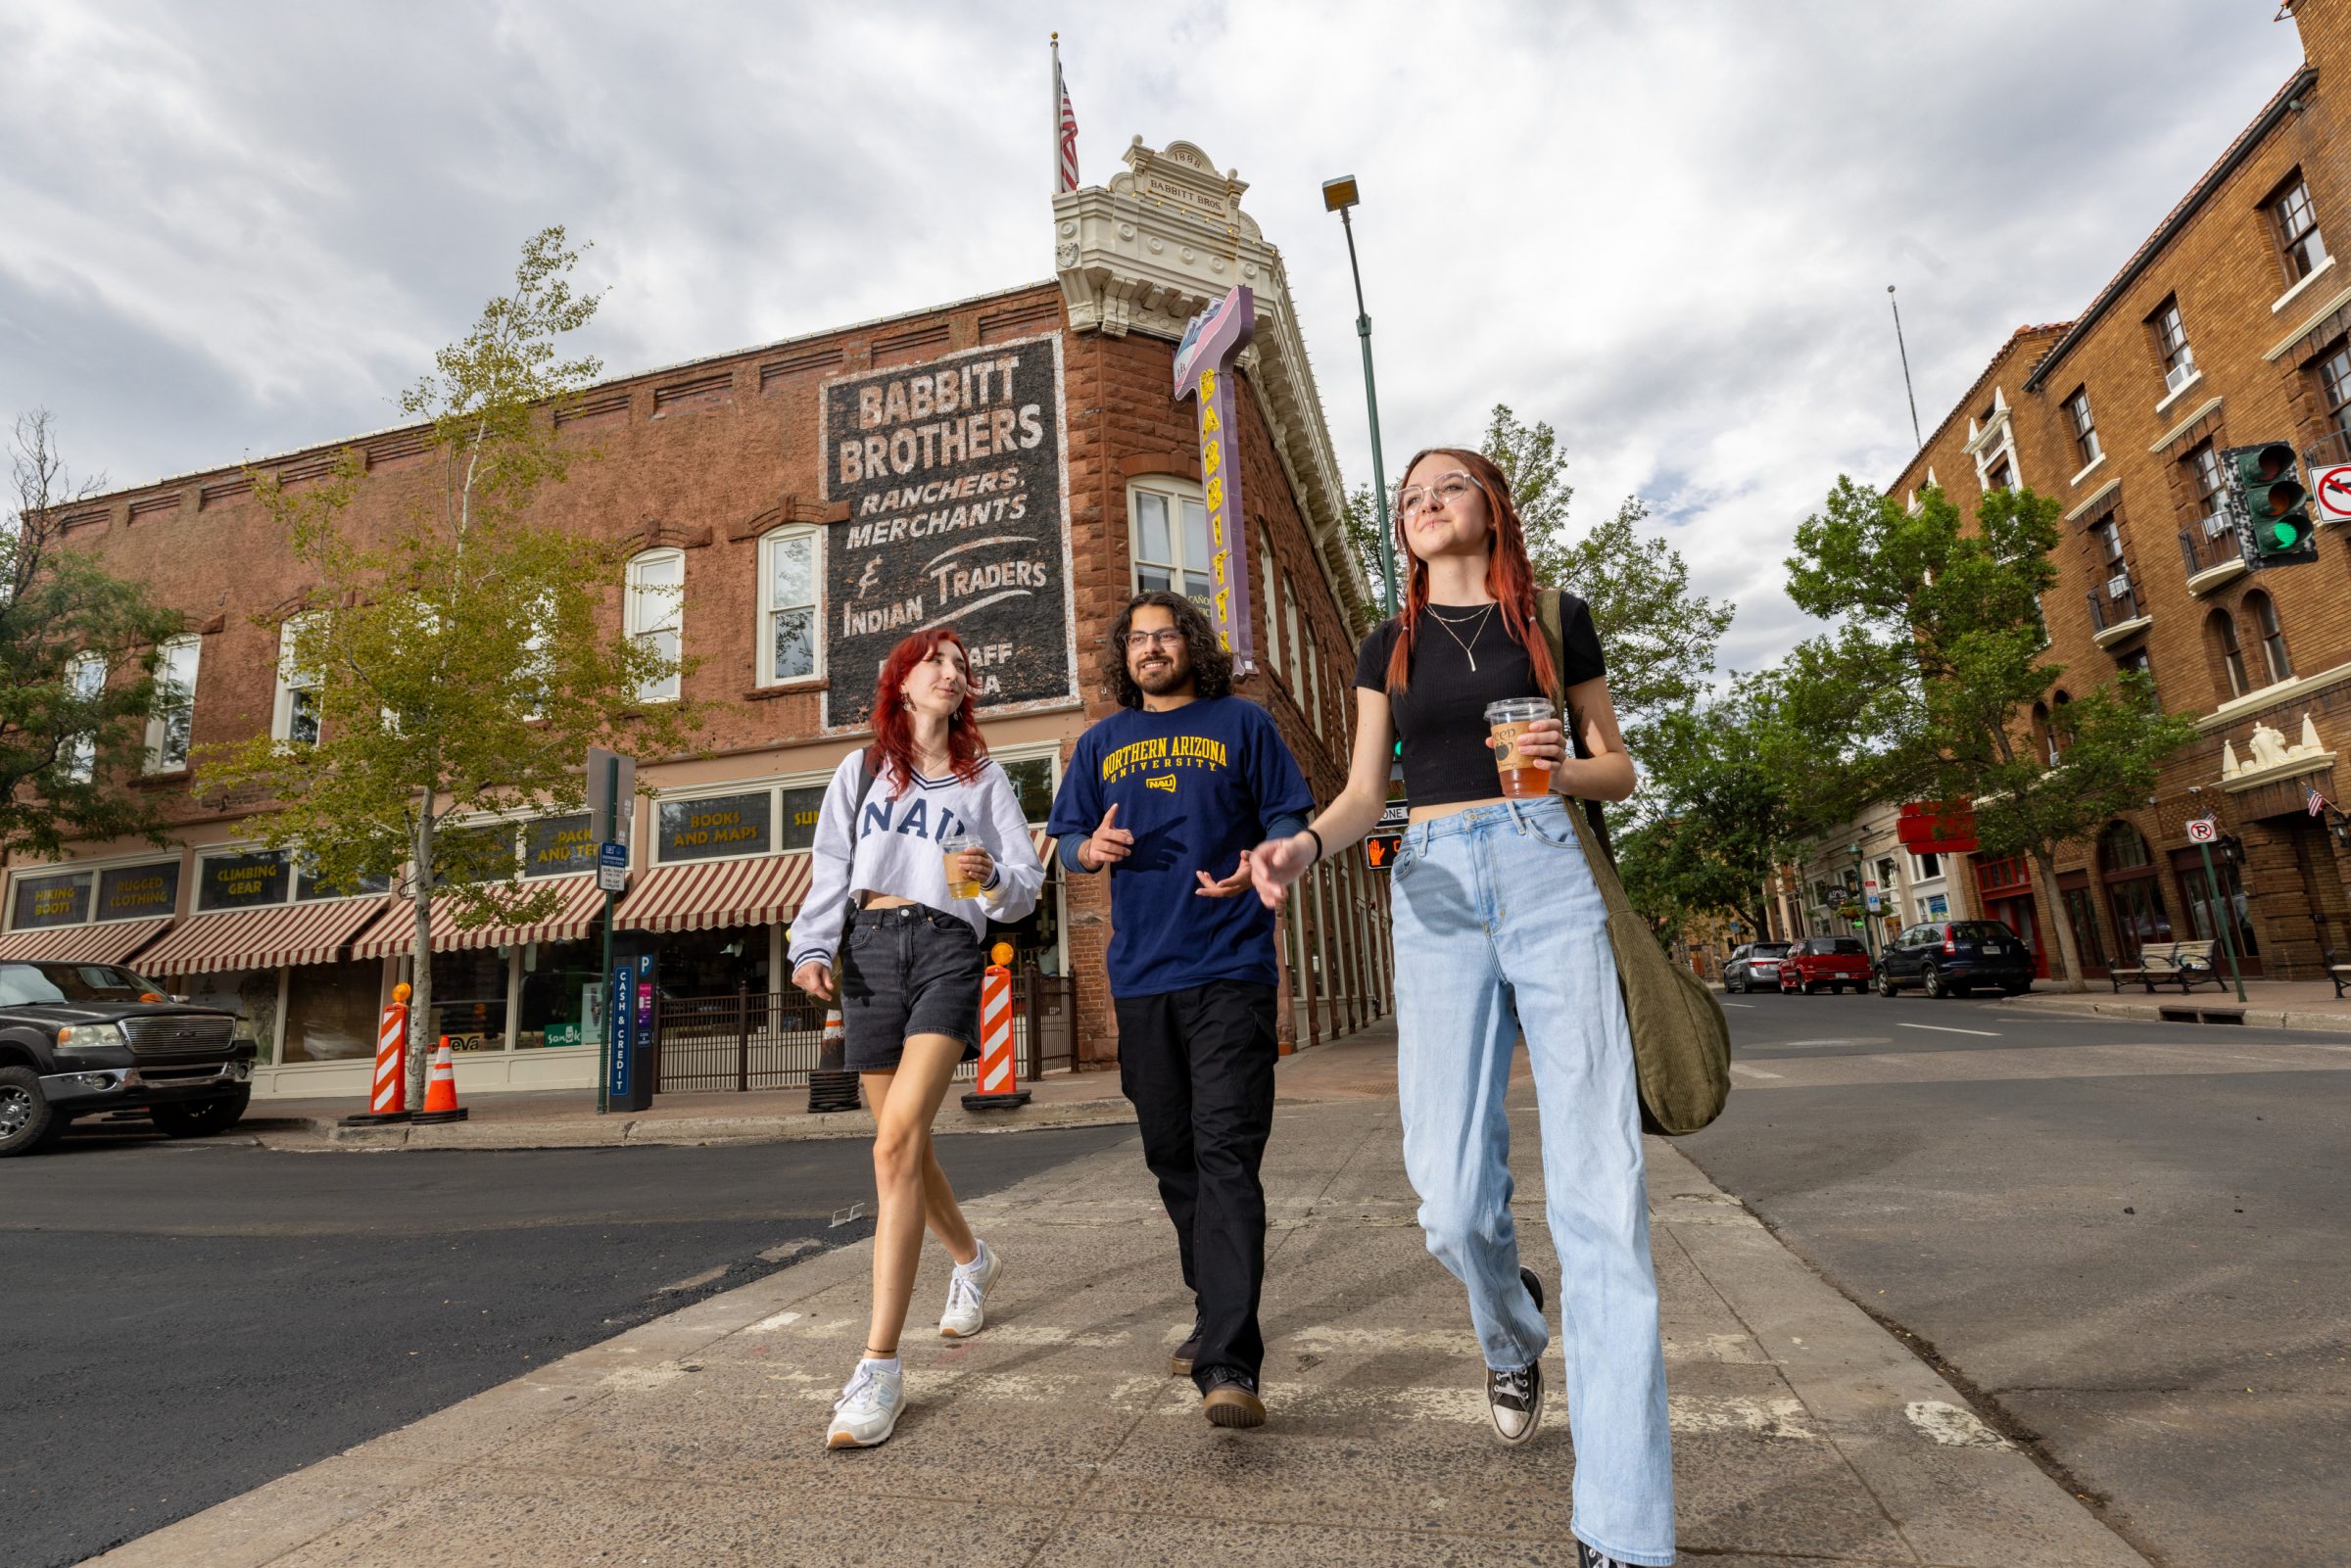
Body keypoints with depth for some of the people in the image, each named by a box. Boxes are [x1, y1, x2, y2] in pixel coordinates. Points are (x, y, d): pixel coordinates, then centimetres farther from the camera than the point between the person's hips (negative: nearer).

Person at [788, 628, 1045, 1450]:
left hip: (949, 950, -2)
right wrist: (811, 949, -5)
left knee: (897, 1141, -18)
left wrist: (992, 876, -16)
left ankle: (880, 1367, -13)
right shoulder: (861, 770, 15)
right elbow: (829, 871, 10)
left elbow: (1027, 883, 7)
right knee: (905, 1146, 9)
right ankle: (972, 1258, 39)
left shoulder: (985, 779, 13)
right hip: (871, 950, 3)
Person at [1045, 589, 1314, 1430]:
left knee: (1226, 1155, -11)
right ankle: (1214, 1313, 31)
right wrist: (1090, 847, -7)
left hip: (1230, 967, -4)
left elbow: (1290, 818, 6)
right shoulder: (1101, 743, 16)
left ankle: (1229, 1367, -11)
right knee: (1172, 1155, 13)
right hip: (1140, 975, 4)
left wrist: (1261, 864, -16)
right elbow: (1066, 835, 18)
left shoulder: (1241, 722, 7)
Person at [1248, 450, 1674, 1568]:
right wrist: (1306, 843, -13)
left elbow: (1617, 767, 15)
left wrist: (1564, 771, -9)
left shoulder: (1555, 619, 12)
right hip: (1434, 890, 1)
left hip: (1547, 875, -1)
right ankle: (1513, 1331, 33)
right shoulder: (1389, 645, 16)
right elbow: (1365, 789, 8)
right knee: (1454, 1202, -4)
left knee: (1600, 1190, -8)